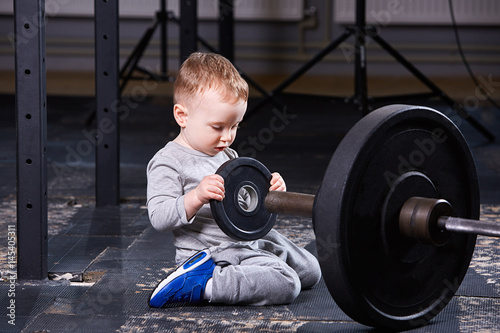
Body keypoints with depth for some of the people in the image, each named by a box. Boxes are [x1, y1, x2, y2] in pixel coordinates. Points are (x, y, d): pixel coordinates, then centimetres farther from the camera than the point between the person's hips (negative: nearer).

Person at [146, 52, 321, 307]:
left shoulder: (228, 156, 14)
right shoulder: (167, 162, -11)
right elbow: (159, 217, -20)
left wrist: (267, 192, 2)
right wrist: (197, 197, -34)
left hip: (253, 241, 10)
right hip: (212, 253, -10)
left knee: (310, 272, 20)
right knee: (286, 284, -25)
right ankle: (200, 283, -25)